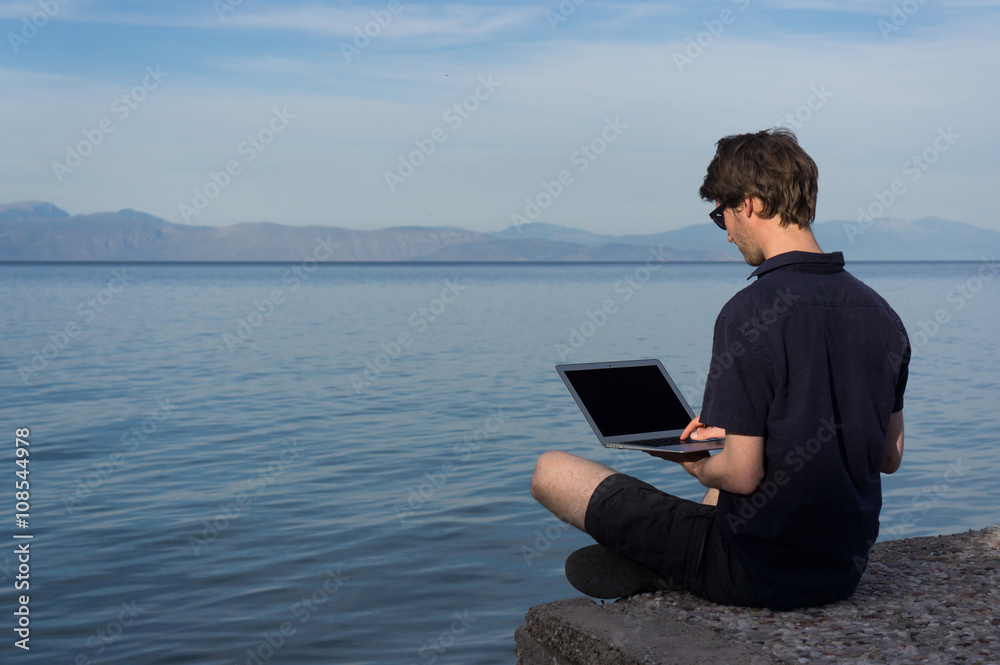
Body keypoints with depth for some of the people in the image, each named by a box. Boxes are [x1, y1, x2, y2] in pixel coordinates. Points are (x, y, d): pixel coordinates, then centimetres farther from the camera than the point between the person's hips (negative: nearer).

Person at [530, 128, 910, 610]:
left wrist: (700, 467, 1)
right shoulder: (881, 314, 1)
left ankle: (650, 569, 12)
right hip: (845, 570, 8)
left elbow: (743, 475, -23)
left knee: (552, 471, 0)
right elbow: (889, 458, 11)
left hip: (758, 574, -7)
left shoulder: (749, 313, -21)